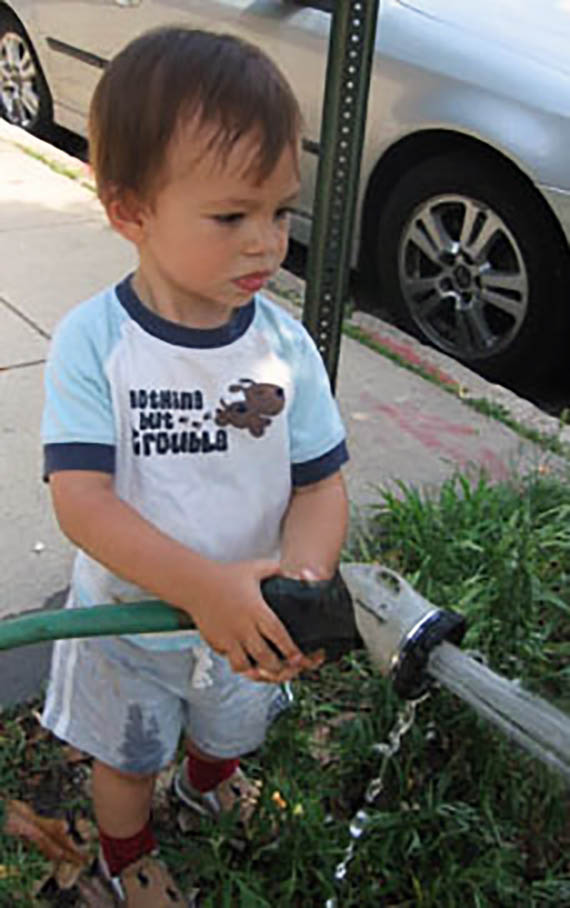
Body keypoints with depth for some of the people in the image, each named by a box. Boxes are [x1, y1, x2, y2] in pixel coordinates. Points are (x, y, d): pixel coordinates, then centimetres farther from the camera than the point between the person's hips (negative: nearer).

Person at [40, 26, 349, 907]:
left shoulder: (287, 345, -17)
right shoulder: (92, 342, -25)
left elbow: (321, 483, -14)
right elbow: (82, 500, -29)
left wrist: (302, 573, -35)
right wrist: (203, 587, -42)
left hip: (250, 624, 3)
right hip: (128, 624, -2)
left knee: (231, 729, 33)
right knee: (129, 756, 26)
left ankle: (208, 778, 70)